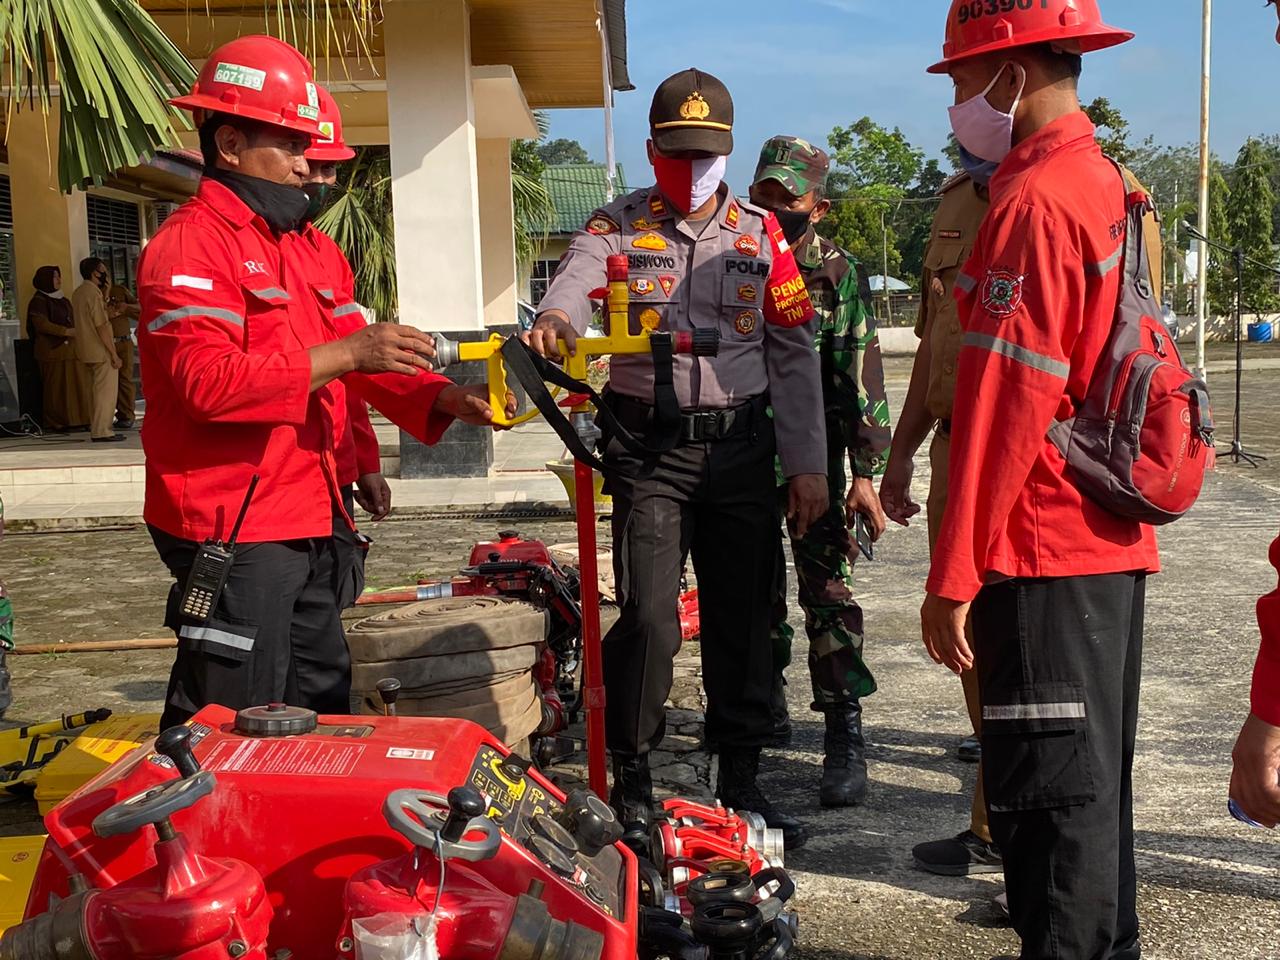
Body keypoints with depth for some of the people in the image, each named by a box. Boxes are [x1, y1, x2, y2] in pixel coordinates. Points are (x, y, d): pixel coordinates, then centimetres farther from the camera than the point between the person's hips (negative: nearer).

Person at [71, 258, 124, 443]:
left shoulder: (78, 293, 13)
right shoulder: (94, 293, -16)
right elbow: (101, 326, -20)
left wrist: (104, 296, 13)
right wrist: (114, 354, -18)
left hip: (87, 351, 9)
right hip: (101, 352, -9)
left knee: (99, 391, 17)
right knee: (106, 392, -4)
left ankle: (96, 428, 21)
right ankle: (101, 432, -4)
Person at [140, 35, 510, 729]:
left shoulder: (298, 247, 17)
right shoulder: (190, 244, -12)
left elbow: (356, 361, 17)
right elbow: (206, 381, -25)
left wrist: (443, 398, 0)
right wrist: (342, 354, -26)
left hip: (306, 523, 9)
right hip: (233, 527, -9)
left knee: (323, 708, 19)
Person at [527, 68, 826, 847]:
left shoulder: (762, 235, 9)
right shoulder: (617, 227, 3)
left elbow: (795, 354, 8)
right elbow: (575, 281, -19)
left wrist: (808, 464, 3)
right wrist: (554, 321, -44)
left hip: (742, 448, 3)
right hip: (650, 449, -2)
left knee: (746, 618, 7)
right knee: (648, 615, -5)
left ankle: (741, 779, 22)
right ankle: (632, 784, 12)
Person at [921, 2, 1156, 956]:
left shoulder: (1034, 203, -16)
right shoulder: (1108, 185, 14)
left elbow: (1003, 408, -20)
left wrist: (953, 574, -16)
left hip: (1044, 556, -10)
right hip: (1112, 546, 10)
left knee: (1048, 795, -1)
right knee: (1094, 782, 20)